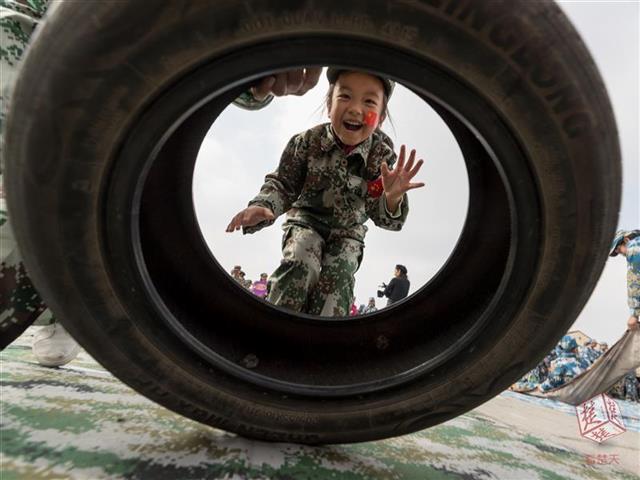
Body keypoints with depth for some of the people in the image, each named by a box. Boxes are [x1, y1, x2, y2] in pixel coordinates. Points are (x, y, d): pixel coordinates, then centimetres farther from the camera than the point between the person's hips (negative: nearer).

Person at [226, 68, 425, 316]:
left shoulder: (382, 155, -17)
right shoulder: (307, 142, -19)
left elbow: (381, 216, -18)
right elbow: (283, 184, -10)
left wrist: (392, 198, -43)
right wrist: (262, 206, -33)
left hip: (348, 231, 2)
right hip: (306, 219, -1)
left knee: (338, 278, -15)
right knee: (300, 264, -24)